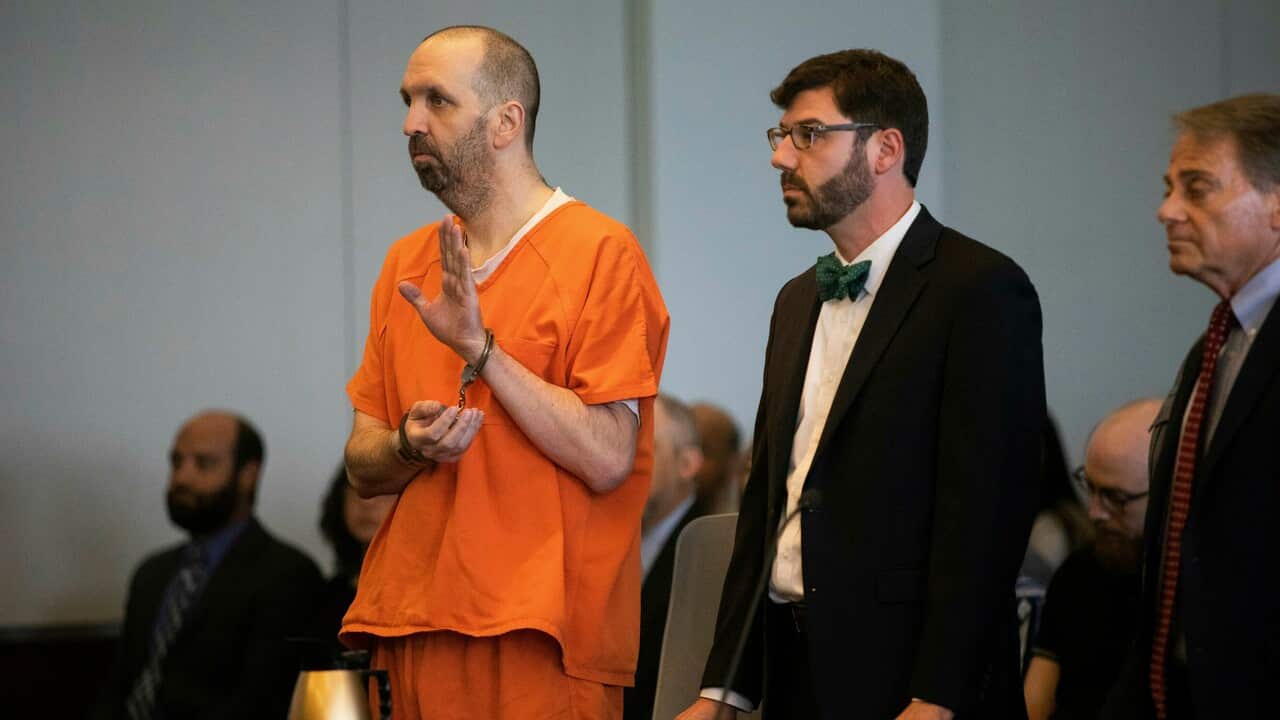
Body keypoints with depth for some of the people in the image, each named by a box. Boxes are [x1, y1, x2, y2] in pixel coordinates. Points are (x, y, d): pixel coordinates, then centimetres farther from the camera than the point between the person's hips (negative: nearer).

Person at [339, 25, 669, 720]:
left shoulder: (599, 252, -7)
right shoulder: (405, 262, 13)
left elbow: (607, 459, -14)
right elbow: (362, 467, 12)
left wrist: (481, 349, -19)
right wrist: (410, 446, -10)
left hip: (539, 634, -6)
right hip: (409, 629, 6)